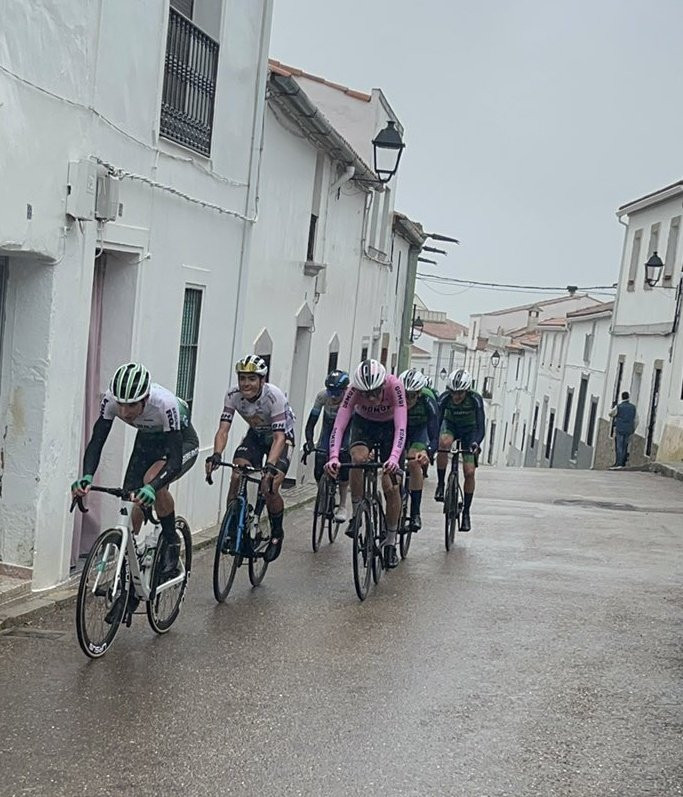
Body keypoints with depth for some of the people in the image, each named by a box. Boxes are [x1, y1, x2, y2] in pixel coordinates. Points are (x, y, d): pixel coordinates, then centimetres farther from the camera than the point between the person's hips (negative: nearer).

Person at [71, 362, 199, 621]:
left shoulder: (166, 404, -40)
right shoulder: (111, 399, -27)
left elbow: (175, 461, -41)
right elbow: (96, 441, -26)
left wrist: (151, 488, -58)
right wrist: (87, 477, -44)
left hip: (182, 444, -5)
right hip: (148, 441, 5)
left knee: (153, 481, -35)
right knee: (132, 506, -6)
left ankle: (171, 542, -9)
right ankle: (128, 589, 5)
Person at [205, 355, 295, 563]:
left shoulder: (274, 396, -33)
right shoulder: (233, 395, -21)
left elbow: (279, 436, -37)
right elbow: (223, 429, -26)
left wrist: (270, 465, -52)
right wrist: (216, 455, -45)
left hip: (281, 436, -4)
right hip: (255, 435, 4)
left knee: (270, 488, -20)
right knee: (236, 478, -19)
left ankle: (277, 534, 6)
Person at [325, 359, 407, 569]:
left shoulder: (394, 386, -35)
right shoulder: (354, 389, -32)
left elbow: (401, 427, -40)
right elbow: (339, 425, -35)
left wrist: (394, 458, -55)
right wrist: (333, 457, -51)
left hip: (389, 426, -1)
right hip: (363, 423, 1)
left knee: (391, 486, -7)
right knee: (358, 458, -33)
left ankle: (391, 542, 9)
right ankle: (356, 515, -15)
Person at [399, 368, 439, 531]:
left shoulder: (427, 401, -36)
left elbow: (434, 438, -38)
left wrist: (428, 453, -59)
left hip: (420, 427, -2)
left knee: (414, 463, -23)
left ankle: (415, 513, -18)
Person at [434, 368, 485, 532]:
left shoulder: (475, 400, -30)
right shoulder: (444, 398, -28)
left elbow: (481, 427, -32)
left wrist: (476, 443, -51)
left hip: (469, 430, 0)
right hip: (450, 425, 0)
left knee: (469, 472, -10)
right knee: (444, 443, -37)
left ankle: (466, 512, 5)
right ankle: (440, 485, -20)